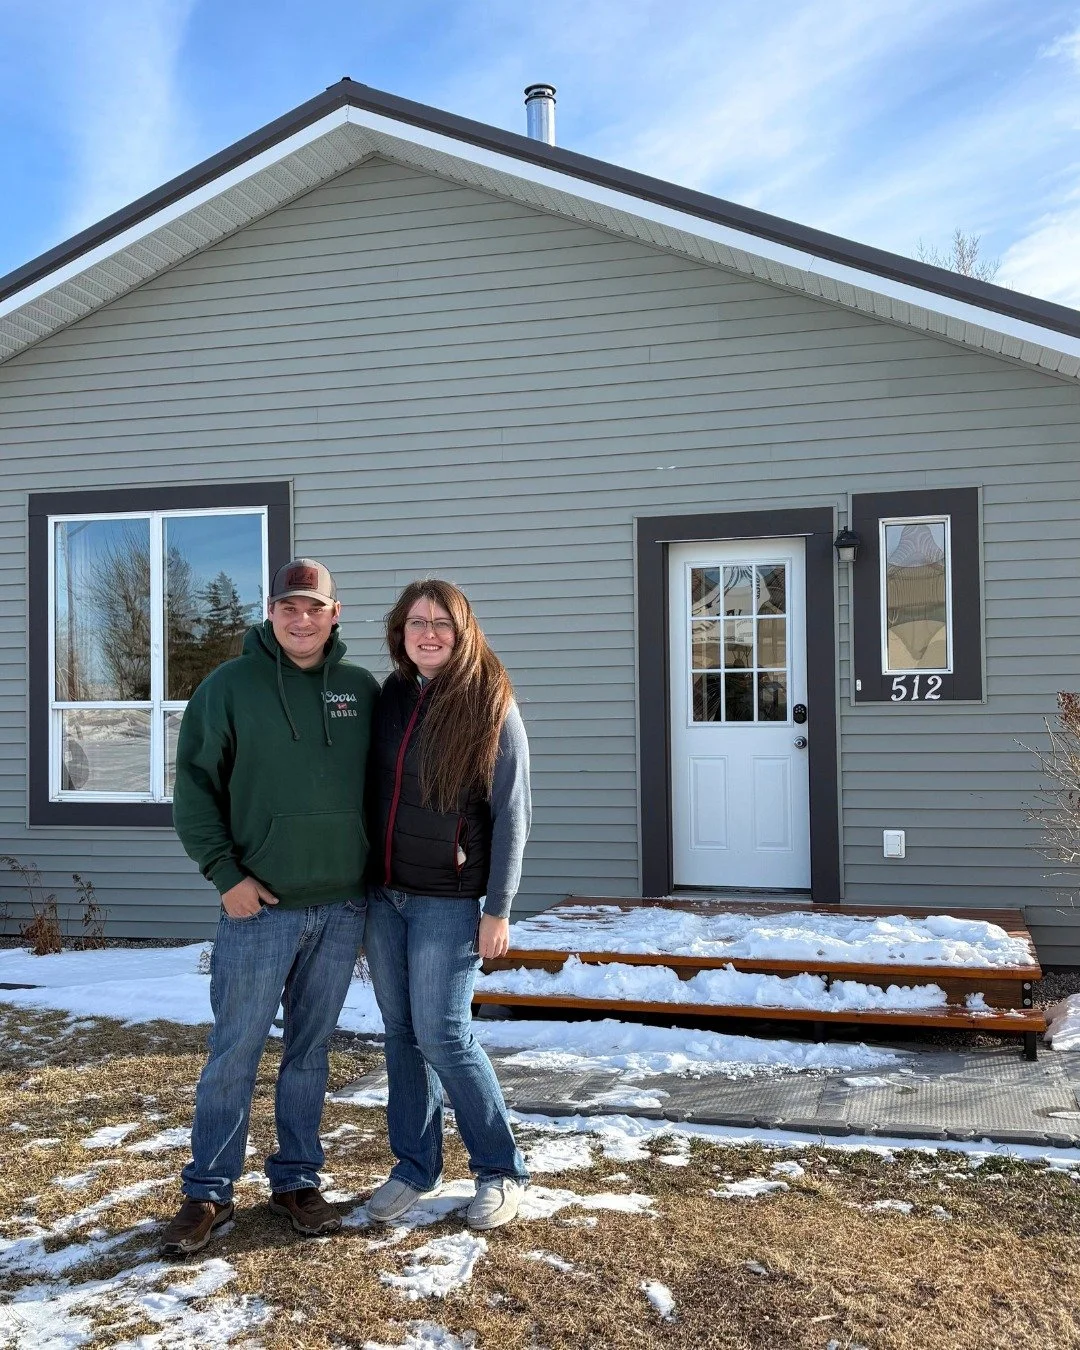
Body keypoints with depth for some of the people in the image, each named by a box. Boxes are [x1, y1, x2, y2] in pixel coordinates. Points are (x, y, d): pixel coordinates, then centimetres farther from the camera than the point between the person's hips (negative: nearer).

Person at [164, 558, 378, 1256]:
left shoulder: (364, 690, 6)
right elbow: (195, 786, -2)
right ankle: (209, 1190, 18)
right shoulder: (230, 686, -2)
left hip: (342, 907, 3)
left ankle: (298, 1179, 27)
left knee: (311, 1050, 13)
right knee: (235, 1052, 3)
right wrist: (226, 873, -10)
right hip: (260, 907, -2)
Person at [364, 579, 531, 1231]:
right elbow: (371, 791, 13)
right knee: (401, 1033, 11)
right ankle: (415, 1165, 26)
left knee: (442, 1035, -5)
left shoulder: (491, 708, -9)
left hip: (448, 900, -5)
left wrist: (499, 910, -12)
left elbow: (511, 816, -9)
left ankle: (501, 1171, 13)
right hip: (383, 895, 5)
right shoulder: (389, 699, 7)